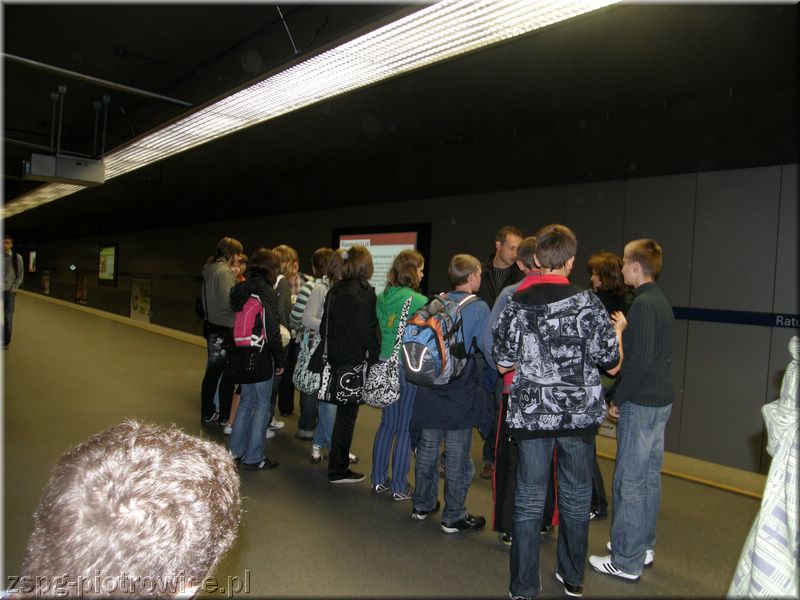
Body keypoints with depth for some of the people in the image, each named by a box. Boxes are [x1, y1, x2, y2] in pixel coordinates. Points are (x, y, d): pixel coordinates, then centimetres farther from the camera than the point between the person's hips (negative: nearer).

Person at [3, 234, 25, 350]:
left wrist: (13, 289, -6)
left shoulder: (17, 258, -1)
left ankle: (6, 341, 7)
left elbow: (20, 275, 1)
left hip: (9, 291, -1)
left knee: (8, 316, -1)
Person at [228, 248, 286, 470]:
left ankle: (236, 451, 28)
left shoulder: (241, 289, 7)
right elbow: (272, 331, -17)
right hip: (261, 357, -7)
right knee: (262, 405, 4)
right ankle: (254, 457, 12)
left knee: (246, 401, 19)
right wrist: (279, 360, -8)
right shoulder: (266, 292, -15)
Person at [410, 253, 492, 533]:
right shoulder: (478, 307, -11)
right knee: (457, 455, 6)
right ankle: (453, 517, 17)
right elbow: (489, 348, -11)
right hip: (460, 391, -5)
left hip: (430, 387, 5)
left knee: (427, 447, 17)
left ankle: (422, 505, 31)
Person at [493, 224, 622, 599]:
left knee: (529, 501, 9)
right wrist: (617, 330, 15)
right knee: (575, 498, 17)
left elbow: (503, 364, 1)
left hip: (530, 414, 0)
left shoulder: (516, 304, -6)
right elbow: (611, 365, -3)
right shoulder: (587, 303, -10)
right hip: (579, 414, 0)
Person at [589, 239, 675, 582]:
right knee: (649, 476, 18)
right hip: (661, 400, 10)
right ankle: (643, 546, 31)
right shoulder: (661, 302, 11)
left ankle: (627, 562, 10)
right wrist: (626, 328, 16)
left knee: (630, 481, -1)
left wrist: (618, 399, -15)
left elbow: (640, 359, -24)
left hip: (640, 404, -10)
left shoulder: (642, 304, -17)